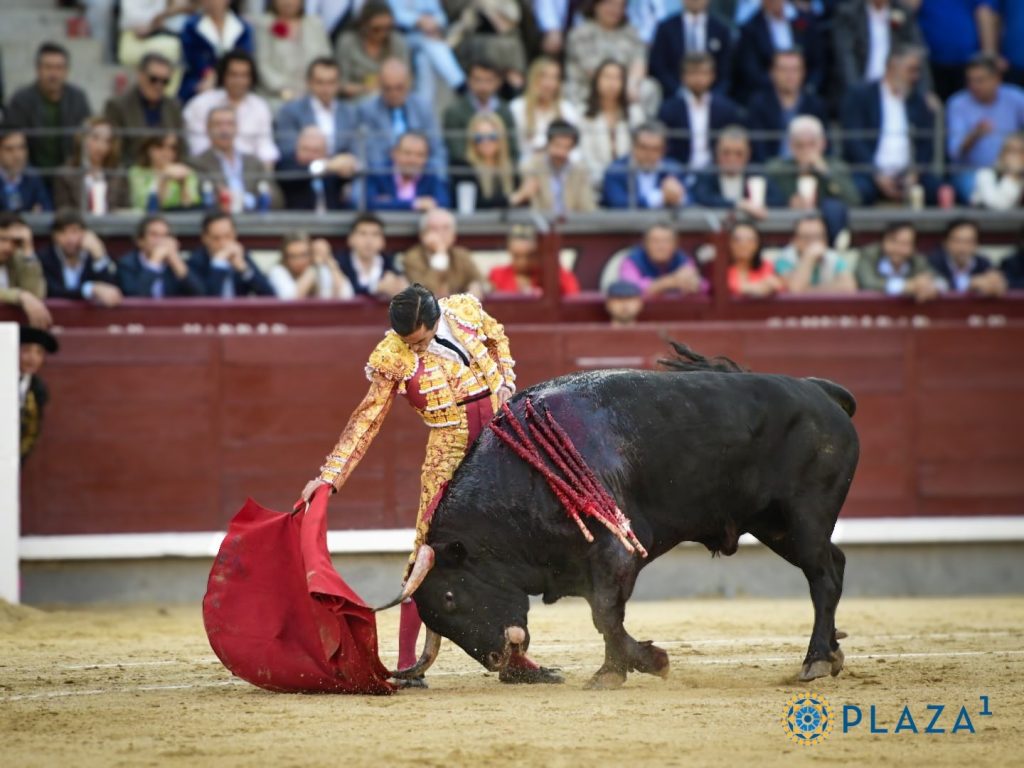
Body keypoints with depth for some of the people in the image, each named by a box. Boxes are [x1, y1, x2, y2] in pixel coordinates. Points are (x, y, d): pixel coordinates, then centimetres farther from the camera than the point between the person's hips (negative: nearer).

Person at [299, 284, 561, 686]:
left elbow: (498, 339, 18)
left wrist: (506, 385, 3)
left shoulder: (466, 310, -5)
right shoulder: (394, 358, -13)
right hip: (450, 451, -4)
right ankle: (406, 662, -8)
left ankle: (514, 660, 20)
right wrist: (330, 475, -14)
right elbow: (367, 419, -9)